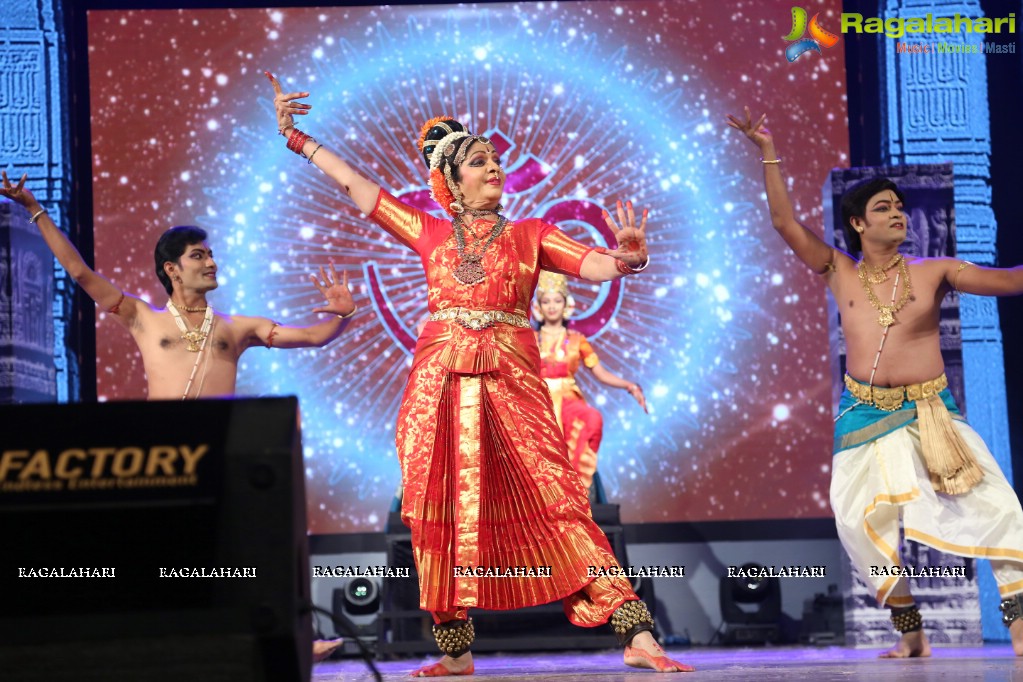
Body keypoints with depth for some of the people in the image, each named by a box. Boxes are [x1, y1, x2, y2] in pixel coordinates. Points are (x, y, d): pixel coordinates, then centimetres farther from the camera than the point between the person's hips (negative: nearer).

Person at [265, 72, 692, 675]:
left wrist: (627, 258, -26)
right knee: (445, 515, 0)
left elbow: (597, 265, -4)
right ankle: (456, 651, 9)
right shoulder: (430, 233, 14)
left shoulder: (530, 235, 10)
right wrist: (295, 135, 24)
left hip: (511, 388, -2)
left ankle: (637, 636, -14)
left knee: (557, 508, -10)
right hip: (439, 390, 2)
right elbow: (353, 183, 20)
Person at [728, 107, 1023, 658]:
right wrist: (769, 155, -6)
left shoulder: (934, 272, 1)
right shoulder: (840, 273, 4)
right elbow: (785, 224, -1)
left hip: (931, 413, -1)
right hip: (866, 417, 2)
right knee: (862, 523, -3)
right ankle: (910, 631, 10)